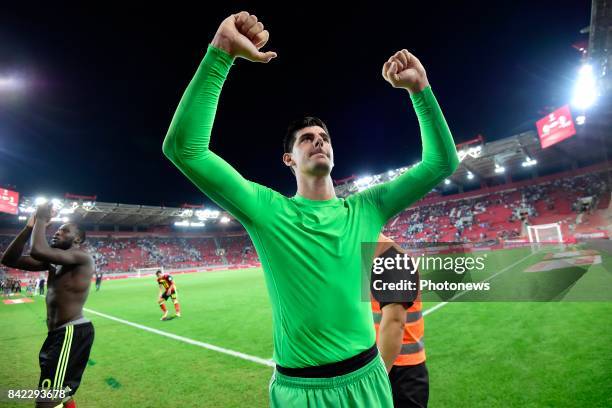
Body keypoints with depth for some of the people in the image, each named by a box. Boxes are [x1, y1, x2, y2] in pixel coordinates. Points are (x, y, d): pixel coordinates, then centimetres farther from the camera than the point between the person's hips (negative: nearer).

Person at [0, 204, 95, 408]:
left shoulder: (82, 257, -15)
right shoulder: (53, 262, 12)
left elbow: (38, 251, -29)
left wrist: (41, 219, -13)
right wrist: (30, 227, 0)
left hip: (72, 333, -10)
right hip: (60, 333, 10)